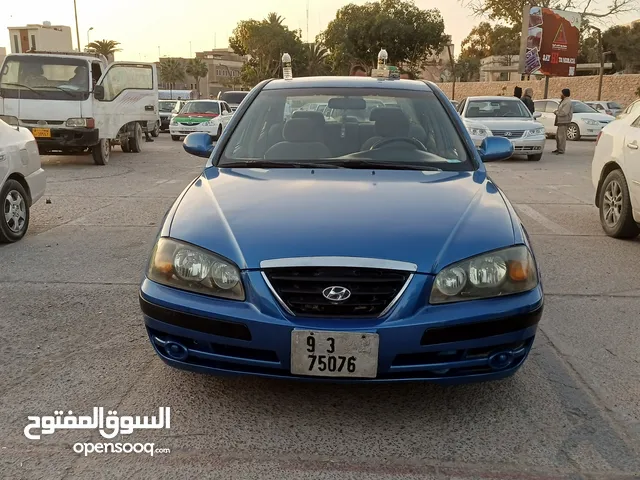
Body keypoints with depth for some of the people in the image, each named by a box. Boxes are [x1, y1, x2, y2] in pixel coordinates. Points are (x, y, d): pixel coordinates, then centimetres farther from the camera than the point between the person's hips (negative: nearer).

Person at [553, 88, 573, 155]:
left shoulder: (567, 102, -16)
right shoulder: (564, 101, 19)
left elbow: (564, 112, -23)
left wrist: (556, 112, -9)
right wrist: (557, 111, 8)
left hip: (564, 122, -11)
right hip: (561, 121, 11)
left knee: (561, 136, -10)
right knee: (558, 135, 16)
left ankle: (561, 150, -8)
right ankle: (558, 149, 26)